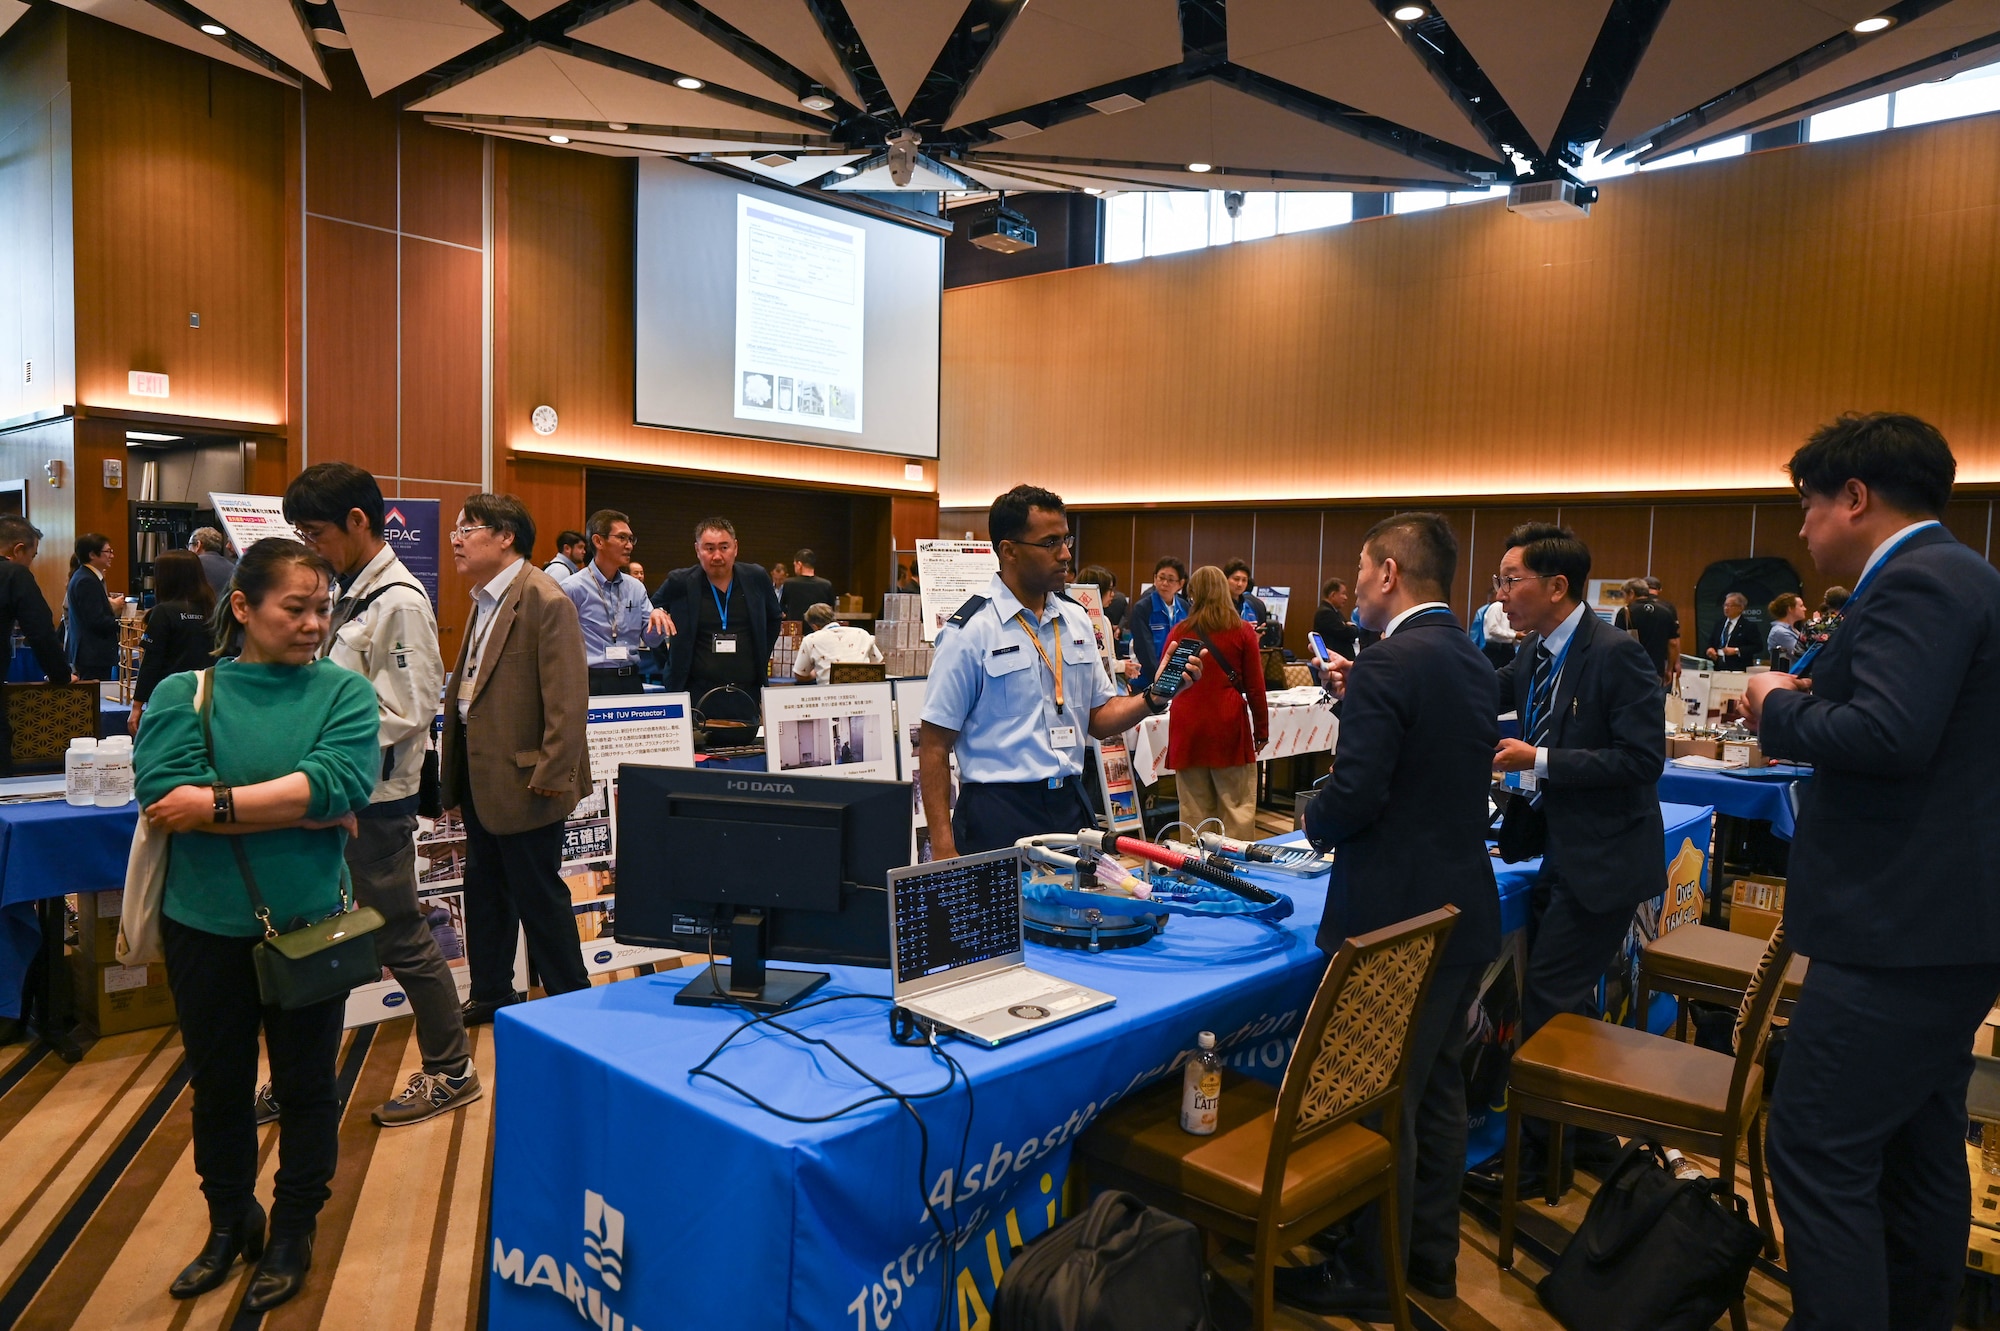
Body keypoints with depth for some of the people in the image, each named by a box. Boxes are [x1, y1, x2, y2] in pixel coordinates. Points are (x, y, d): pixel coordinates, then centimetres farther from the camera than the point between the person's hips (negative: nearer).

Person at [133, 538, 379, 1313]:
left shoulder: (345, 693, -4)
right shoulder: (182, 692, -3)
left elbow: (339, 782, -19)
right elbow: (164, 793, -18)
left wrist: (216, 804, -21)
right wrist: (303, 811, -20)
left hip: (307, 926, -1)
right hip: (205, 927, 1)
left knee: (305, 1085, 12)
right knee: (217, 1086, 17)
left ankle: (292, 1235, 31)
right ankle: (229, 1223, 40)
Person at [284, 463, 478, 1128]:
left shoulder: (400, 601, -16)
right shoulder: (352, 594, 12)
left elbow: (403, 714, -21)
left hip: (375, 798, -9)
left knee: (401, 937, 2)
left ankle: (451, 1072, 18)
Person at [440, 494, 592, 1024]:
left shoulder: (545, 601, -18)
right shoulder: (485, 599, 12)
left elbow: (568, 696, -21)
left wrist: (553, 774, -22)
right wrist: (457, 766, 17)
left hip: (523, 778, -9)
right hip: (480, 774, 9)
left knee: (538, 895, 2)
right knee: (485, 889, 20)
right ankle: (491, 994, 36)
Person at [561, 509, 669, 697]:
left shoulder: (636, 587, 9)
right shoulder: (573, 588, -6)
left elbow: (651, 641, 9)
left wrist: (657, 617, -11)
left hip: (631, 682, 4)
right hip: (593, 684, -4)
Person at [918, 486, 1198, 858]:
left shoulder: (1077, 620, 8)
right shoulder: (969, 631, -10)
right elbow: (934, 746, -9)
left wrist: (1154, 697, -4)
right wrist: (944, 848, -14)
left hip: (1070, 806, 5)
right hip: (998, 811, -5)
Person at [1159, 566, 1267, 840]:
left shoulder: (1179, 631, 3)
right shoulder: (1243, 631, 0)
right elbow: (1255, 687, 1)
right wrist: (1261, 730, 9)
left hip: (1188, 727, 2)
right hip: (1229, 725, -1)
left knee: (1194, 809, 5)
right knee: (1238, 808, 3)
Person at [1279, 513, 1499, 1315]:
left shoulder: (1389, 664, -20)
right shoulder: (1472, 661, 8)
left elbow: (1356, 794, -24)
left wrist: (1316, 820, -3)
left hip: (1395, 917, -9)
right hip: (1463, 910, 9)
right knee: (1436, 1089, 20)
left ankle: (1371, 1278, 20)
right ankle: (1432, 1256, 34)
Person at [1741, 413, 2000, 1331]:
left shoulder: (1920, 581, -16)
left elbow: (1888, 734, -28)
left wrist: (1780, 707, -12)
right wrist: (1811, 702, 8)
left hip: (1899, 930, -11)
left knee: (1817, 1154, -5)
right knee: (1918, 1151, 20)